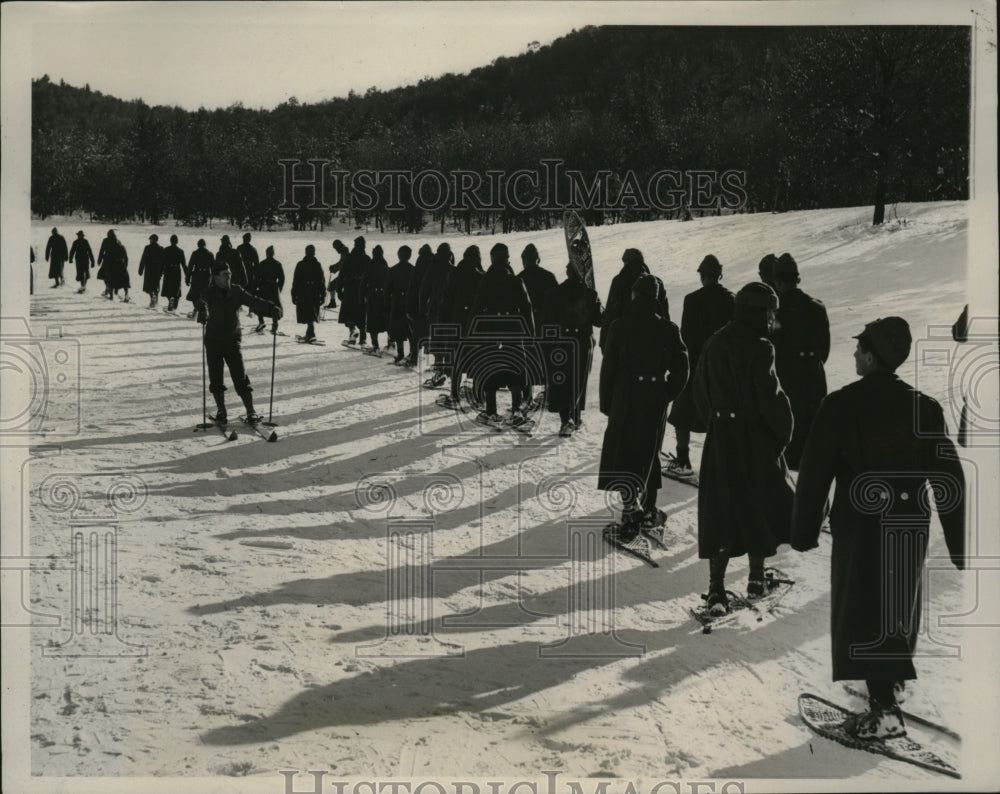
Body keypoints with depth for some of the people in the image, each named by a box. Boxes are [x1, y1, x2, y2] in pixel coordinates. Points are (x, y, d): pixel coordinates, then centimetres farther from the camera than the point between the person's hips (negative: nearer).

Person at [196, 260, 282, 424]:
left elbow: (253, 301, -8)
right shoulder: (208, 293, -5)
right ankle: (221, 411, 17)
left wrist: (271, 308, -25)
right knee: (216, 378, 4)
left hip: (232, 339, 0)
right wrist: (203, 311, -50)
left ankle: (251, 412, -3)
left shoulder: (236, 291, 1)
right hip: (213, 340, 0)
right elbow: (202, 302, -27)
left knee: (240, 377, -6)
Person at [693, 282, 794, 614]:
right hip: (756, 441, -5)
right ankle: (756, 578, 24)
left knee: (719, 511, 5)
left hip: (719, 440, 5)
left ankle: (716, 589, -2)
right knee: (761, 506, 14)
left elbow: (700, 391, 10)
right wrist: (783, 431, -4)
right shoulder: (759, 349, -17)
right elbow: (771, 398, -19)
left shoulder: (714, 343, 2)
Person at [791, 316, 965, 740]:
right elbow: (949, 478, 4)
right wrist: (958, 543, 8)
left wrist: (804, 531, -2)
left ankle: (884, 709, -11)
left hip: (861, 527, -5)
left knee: (864, 617, -2)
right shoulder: (926, 407, 3)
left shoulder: (840, 405, -10)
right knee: (898, 616, 18)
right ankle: (886, 698, 31)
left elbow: (814, 473, -10)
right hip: (911, 529, 5)